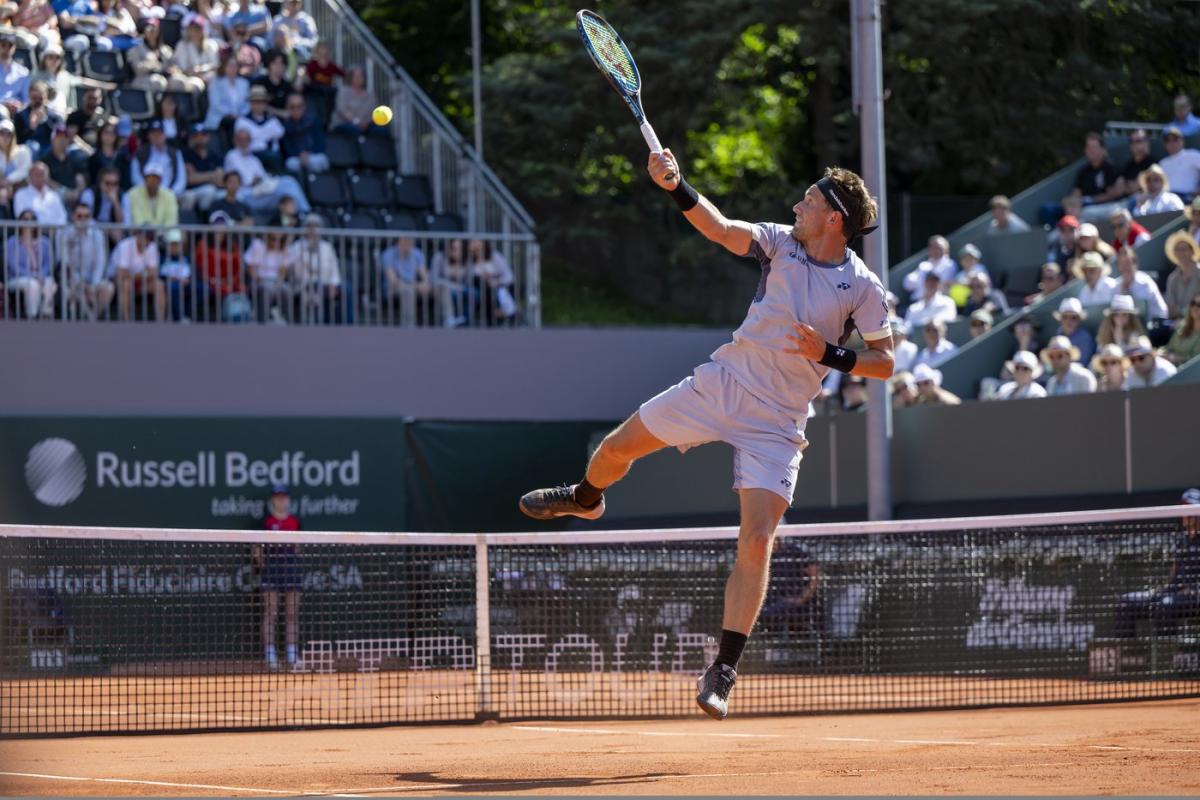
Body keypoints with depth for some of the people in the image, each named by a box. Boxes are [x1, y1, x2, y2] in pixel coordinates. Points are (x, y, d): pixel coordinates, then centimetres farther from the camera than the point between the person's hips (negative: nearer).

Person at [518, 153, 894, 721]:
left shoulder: (862, 287, -10)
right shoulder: (781, 243, -2)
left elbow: (885, 362, -7)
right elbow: (721, 229, -15)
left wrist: (830, 355, -23)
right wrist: (676, 187, -30)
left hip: (775, 423, -4)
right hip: (723, 382, 4)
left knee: (757, 540, -14)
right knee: (618, 447, 13)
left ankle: (724, 670, -7)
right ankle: (585, 500, 51)